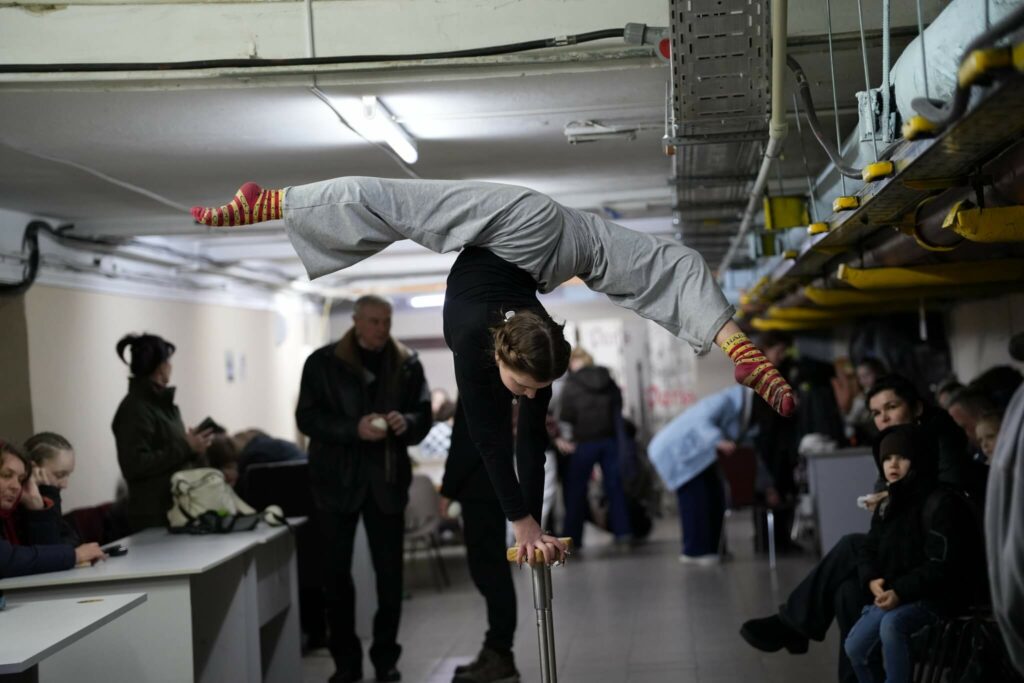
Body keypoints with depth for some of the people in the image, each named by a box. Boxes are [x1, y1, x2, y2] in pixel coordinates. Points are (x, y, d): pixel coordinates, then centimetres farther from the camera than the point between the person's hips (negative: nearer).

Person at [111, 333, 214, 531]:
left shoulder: (161, 402, 14)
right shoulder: (135, 408, -13)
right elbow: (134, 466, -22)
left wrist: (192, 448, 5)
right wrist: (186, 448, -19)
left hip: (177, 508, 8)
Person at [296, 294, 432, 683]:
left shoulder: (407, 363, 4)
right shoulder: (323, 363, -3)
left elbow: (424, 415, 6)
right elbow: (307, 418, -7)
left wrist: (407, 422, -18)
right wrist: (354, 428, -22)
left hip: (387, 478, 1)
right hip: (337, 479, -1)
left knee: (390, 571, 3)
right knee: (337, 571, 4)